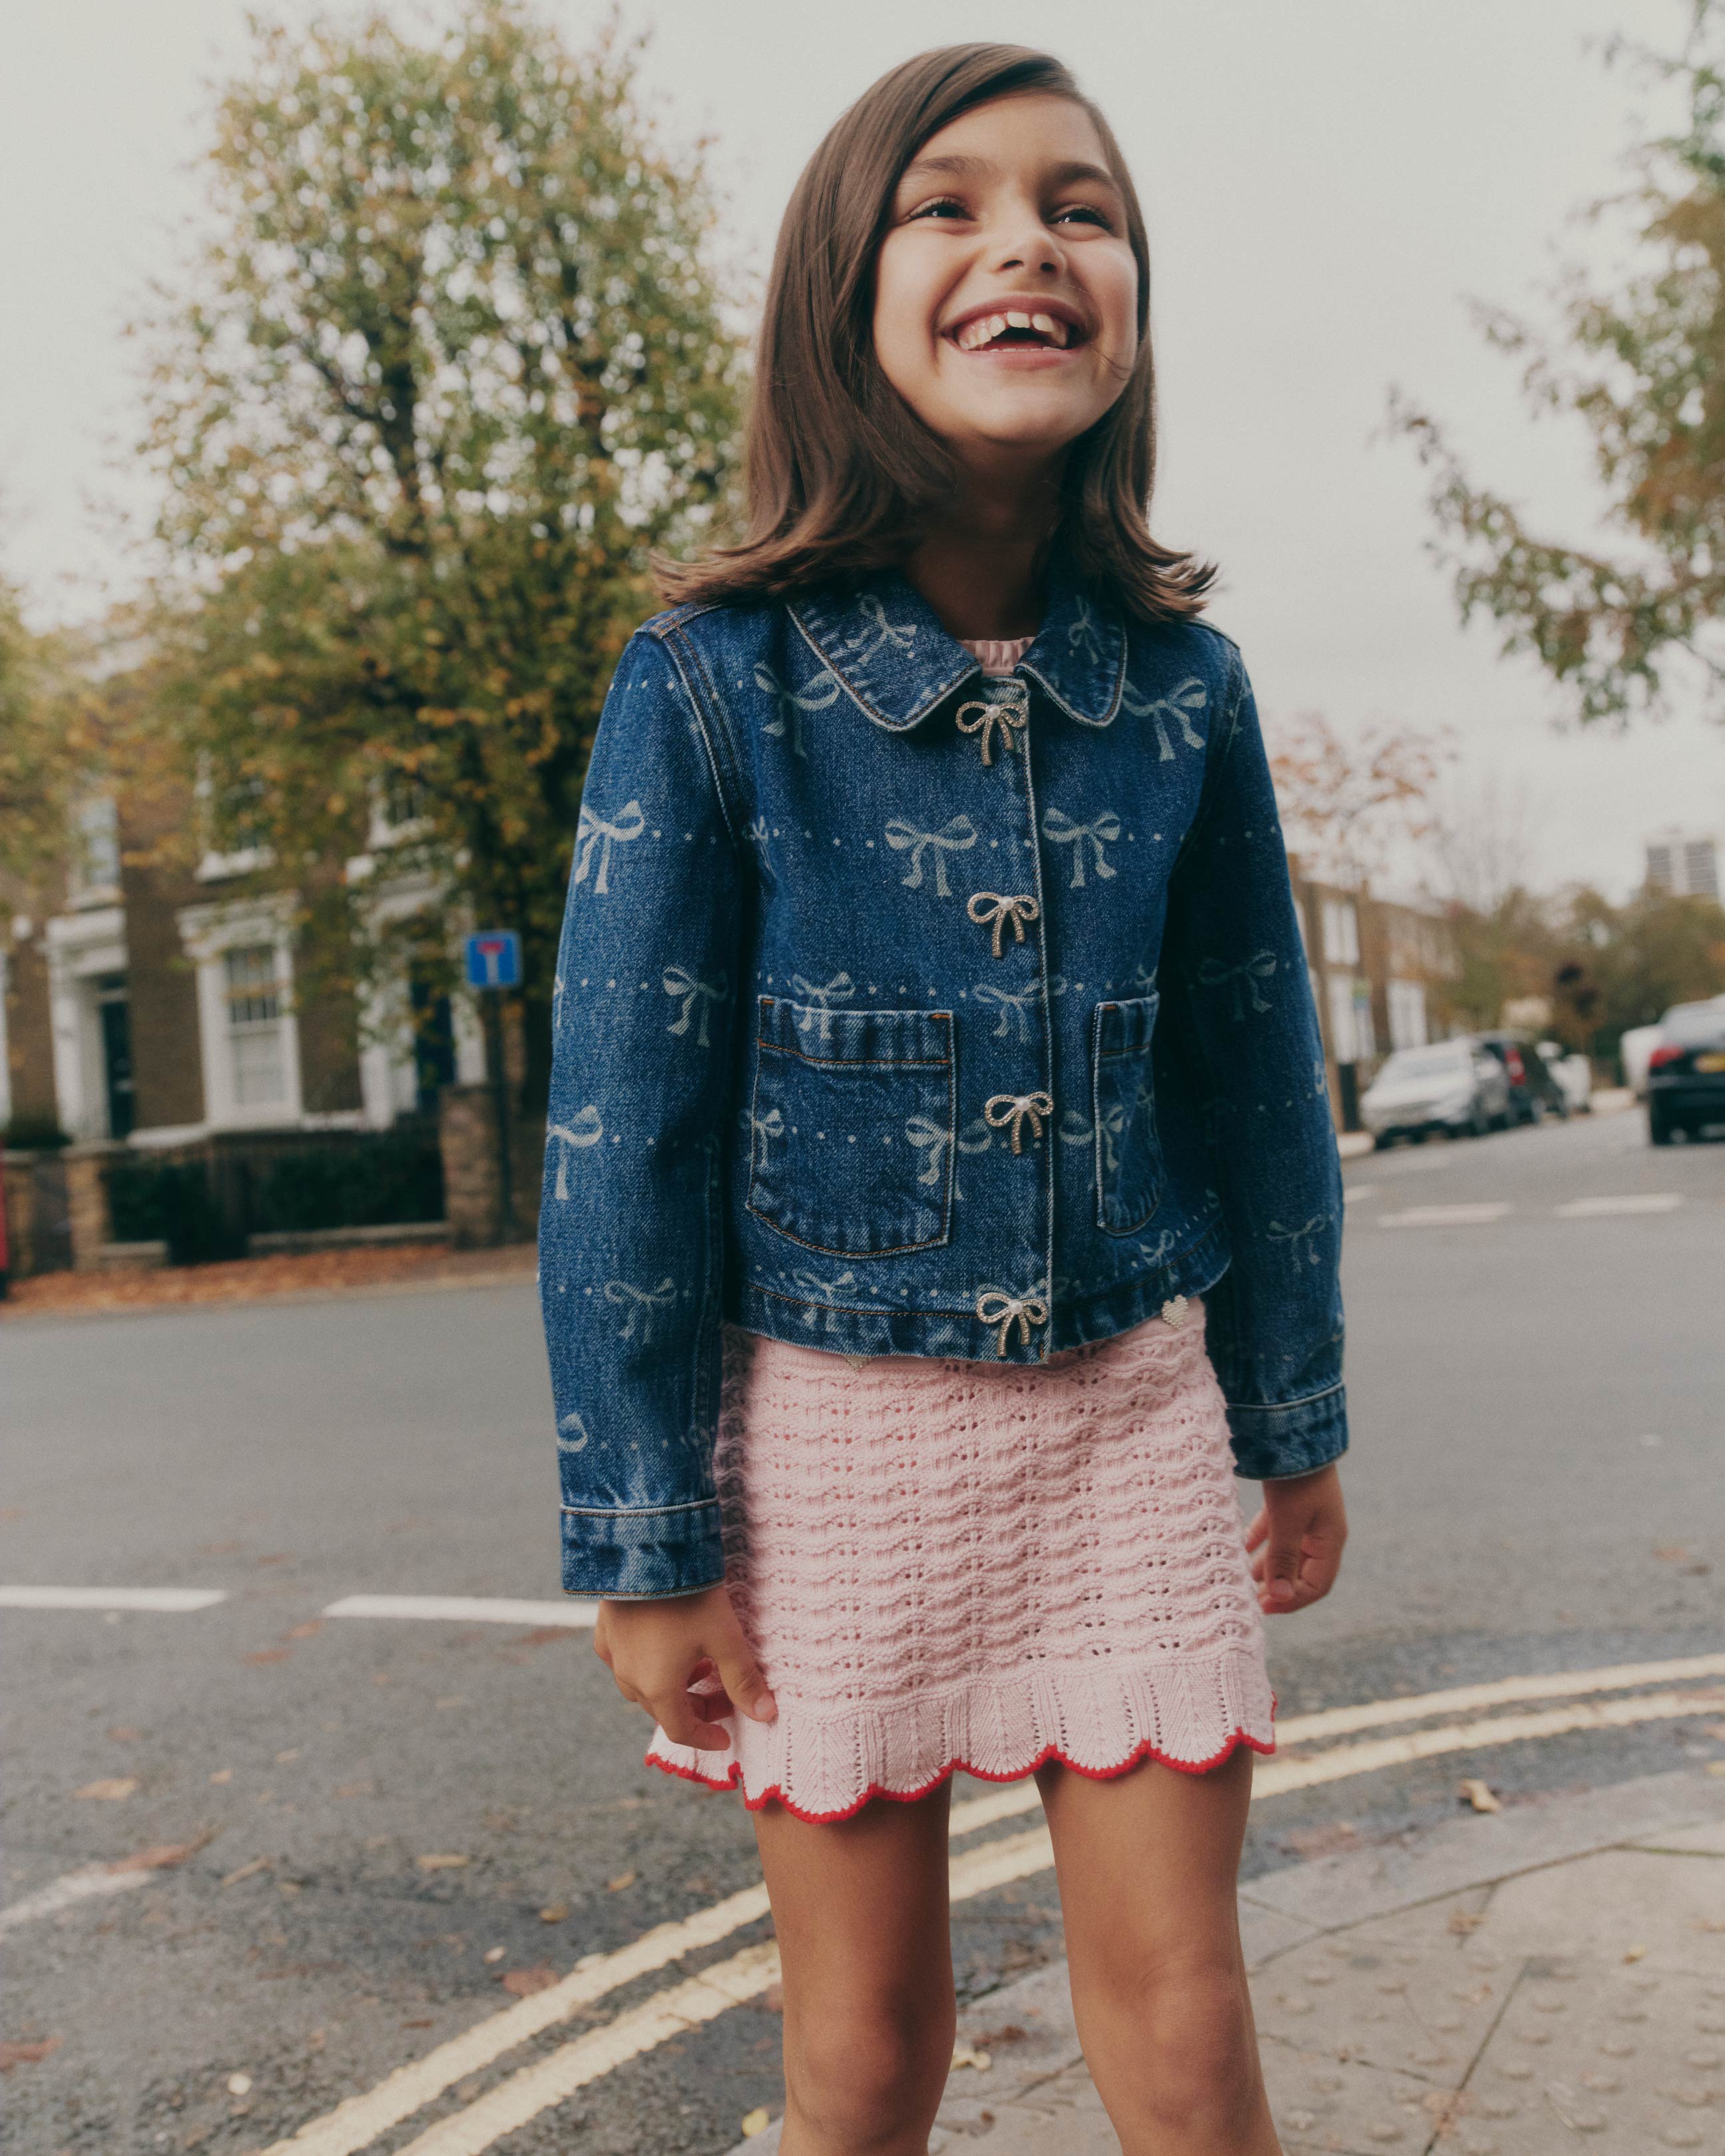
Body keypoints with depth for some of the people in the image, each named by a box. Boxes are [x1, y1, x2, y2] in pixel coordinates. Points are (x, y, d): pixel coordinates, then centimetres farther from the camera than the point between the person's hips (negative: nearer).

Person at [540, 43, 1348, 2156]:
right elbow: (622, 1130, -9)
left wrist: (1296, 1417, 13)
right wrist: (640, 1537, -8)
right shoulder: (713, 682, -11)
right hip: (833, 1422, -2)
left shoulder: (1181, 682, -1)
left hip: (1128, 1408, 3)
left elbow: (1253, 1067, 8)